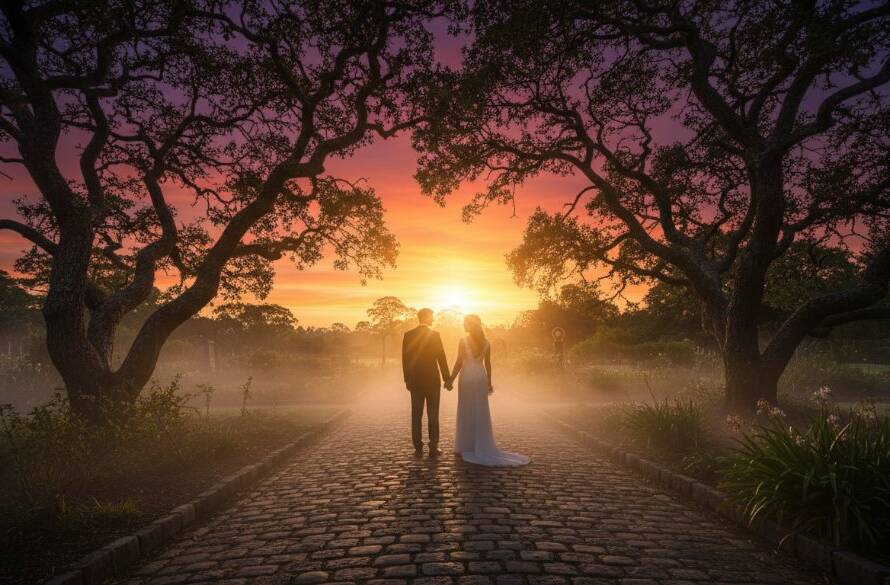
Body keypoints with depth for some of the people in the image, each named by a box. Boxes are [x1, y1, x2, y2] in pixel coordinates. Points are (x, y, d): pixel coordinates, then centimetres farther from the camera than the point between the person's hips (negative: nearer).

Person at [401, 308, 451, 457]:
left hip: (415, 381, 3)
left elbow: (405, 359, 3)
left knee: (416, 415, 7)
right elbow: (441, 358, -8)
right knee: (433, 415, 5)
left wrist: (407, 379, 12)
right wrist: (447, 379, -1)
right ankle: (433, 448, 6)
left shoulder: (408, 335, 0)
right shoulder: (434, 335, -9)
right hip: (432, 380, -2)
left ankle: (418, 448, 9)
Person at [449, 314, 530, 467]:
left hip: (467, 377, -4)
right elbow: (487, 364, 7)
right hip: (481, 376, 4)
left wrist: (451, 379, -3)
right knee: (481, 412, 11)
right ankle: (482, 447, 16)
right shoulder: (486, 342, 4)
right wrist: (489, 382, 15)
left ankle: (467, 447, 10)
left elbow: (459, 362, -10)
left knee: (466, 411, 5)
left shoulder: (463, 341, -10)